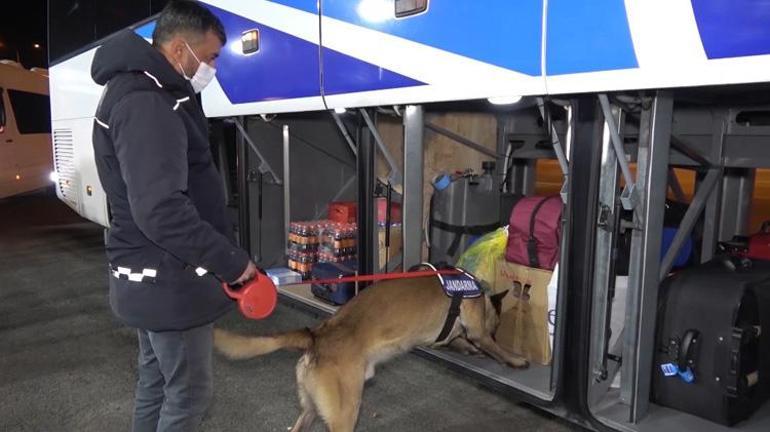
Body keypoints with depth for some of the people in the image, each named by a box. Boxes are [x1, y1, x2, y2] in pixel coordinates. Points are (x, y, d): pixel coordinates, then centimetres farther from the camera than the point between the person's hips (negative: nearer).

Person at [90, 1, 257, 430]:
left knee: (157, 380, 22)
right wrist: (231, 261, -23)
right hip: (167, 283, -10)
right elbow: (161, 211, -30)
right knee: (189, 391, 4)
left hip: (152, 277, 10)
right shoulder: (145, 106, -22)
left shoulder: (140, 93, 13)